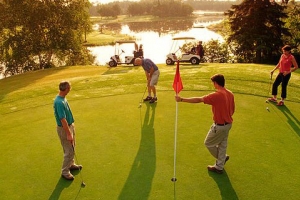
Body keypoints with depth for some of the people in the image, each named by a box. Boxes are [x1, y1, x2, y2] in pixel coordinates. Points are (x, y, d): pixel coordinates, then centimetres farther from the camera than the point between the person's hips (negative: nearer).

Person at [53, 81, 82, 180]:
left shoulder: (63, 98, 2)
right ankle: (65, 172, 17)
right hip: (64, 129, -10)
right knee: (69, 151, 1)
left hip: (70, 125, 10)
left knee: (72, 148, 23)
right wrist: (68, 134, -24)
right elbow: (63, 120, -28)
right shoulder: (59, 102, -30)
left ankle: (71, 165, 41)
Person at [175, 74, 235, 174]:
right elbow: (232, 110, 10)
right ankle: (219, 167, 32)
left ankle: (223, 157, 35)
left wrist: (182, 99, -23)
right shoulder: (230, 94, 0)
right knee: (222, 144, 20)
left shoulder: (216, 95, -25)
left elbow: (198, 100, -26)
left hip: (219, 126, -8)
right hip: (228, 124, 8)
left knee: (208, 143, 15)